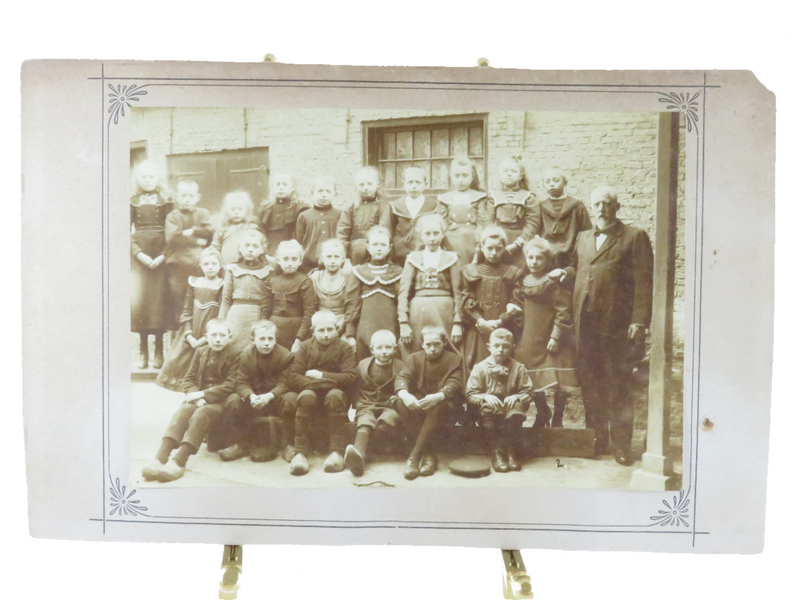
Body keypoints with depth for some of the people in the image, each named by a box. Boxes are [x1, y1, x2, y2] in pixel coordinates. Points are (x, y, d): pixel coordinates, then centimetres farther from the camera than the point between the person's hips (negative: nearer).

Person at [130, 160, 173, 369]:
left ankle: (159, 351, 1)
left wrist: (162, 256, -11)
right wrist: (139, 254, -10)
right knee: (139, 301, -5)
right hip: (138, 257, 1)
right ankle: (143, 351, 3)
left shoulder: (165, 201, 8)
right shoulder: (132, 202, 11)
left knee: (159, 302, -6)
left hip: (160, 256, -1)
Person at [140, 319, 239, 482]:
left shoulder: (234, 356, -3)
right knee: (182, 411, -26)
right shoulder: (200, 353, 14)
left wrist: (203, 394, -16)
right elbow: (189, 379, 9)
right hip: (199, 398, 4)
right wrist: (196, 395, -12)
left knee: (201, 414, -33)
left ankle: (179, 461, -41)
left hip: (220, 401, -4)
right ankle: (161, 458, -39)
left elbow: (230, 386, -12)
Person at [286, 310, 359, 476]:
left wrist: (321, 376, -17)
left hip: (337, 393, 0)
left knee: (335, 395, -33)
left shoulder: (344, 348, -4)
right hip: (312, 392, 1)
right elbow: (293, 378, -13)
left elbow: (350, 378, -16)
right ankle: (300, 453, -31)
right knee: (306, 397, -32)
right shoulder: (305, 347, -1)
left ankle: (337, 452, -31)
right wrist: (327, 382, -22)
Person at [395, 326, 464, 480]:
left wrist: (437, 397, -36)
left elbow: (455, 384, -14)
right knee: (401, 403, -30)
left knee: (437, 406, -38)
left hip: (444, 404, -2)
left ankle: (414, 456, -34)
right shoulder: (415, 358, 8)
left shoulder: (454, 359, 2)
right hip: (418, 402, 3)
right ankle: (429, 454, -29)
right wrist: (404, 394, -34)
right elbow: (402, 377, -8)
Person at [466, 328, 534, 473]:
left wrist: (516, 397, -23)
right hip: (489, 411, 0)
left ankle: (511, 451, -23)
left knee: (517, 407, -31)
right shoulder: (480, 368, 0)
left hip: (510, 407, 1)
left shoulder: (518, 368, 4)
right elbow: (471, 394, -5)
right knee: (488, 407, -33)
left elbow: (528, 392, -1)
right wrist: (485, 397, -24)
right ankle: (496, 452, -28)